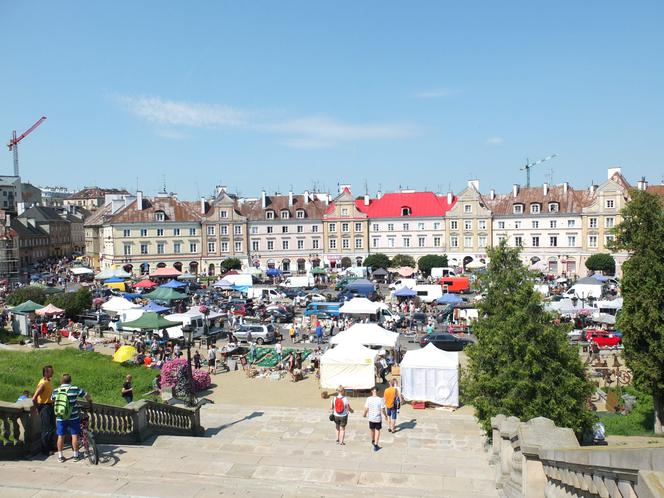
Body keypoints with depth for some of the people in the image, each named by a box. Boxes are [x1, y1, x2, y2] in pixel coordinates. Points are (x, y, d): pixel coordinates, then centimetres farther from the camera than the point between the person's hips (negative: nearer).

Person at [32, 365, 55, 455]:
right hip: (44, 407, -9)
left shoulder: (49, 381, 8)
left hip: (50, 406, 9)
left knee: (52, 427, 16)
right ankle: (44, 449, 7)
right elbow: (34, 398, -24)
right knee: (46, 429, -3)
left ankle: (50, 446, 29)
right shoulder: (43, 383, -21)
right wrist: (38, 408, -13)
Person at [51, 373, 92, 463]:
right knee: (74, 436, 8)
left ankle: (60, 456, 18)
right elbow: (88, 397, -1)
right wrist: (90, 402, 22)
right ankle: (76, 455, 14)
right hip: (73, 418, -2)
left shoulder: (56, 391, -1)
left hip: (60, 418, 2)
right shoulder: (75, 389, -8)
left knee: (60, 437, 11)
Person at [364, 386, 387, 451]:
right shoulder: (380, 399, -15)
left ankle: (373, 441, 46)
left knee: (372, 429, 23)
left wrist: (365, 414, 12)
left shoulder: (369, 399, -11)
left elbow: (366, 409, -7)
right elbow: (383, 410, -12)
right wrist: (386, 415, 6)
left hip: (371, 418, 2)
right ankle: (376, 445, 10)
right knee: (377, 430, 12)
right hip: (378, 418, -2)